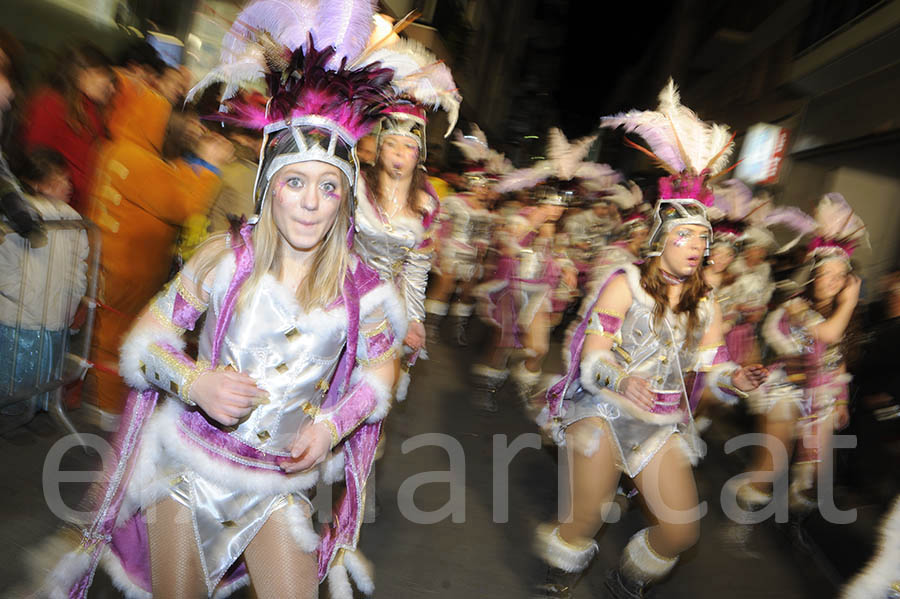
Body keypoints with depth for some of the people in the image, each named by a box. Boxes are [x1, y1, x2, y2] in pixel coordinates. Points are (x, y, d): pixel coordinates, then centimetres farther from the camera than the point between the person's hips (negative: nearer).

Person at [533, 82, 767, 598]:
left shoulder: (706, 305, 7)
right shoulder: (624, 284, -8)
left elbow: (714, 367, 6)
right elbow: (592, 358, -13)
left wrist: (734, 380, -17)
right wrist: (622, 381, -33)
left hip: (665, 424, 5)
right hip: (604, 410, -4)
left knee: (684, 531, -5)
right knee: (585, 522, -8)